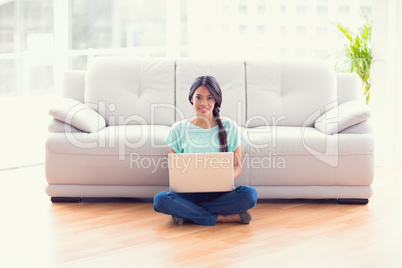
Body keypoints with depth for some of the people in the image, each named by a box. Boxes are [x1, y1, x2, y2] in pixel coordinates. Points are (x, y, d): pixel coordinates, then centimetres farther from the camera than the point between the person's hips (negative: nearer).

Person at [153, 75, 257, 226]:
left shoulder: (229, 128, 6)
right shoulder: (179, 129, 6)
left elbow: (238, 166, 8)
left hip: (220, 193, -1)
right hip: (189, 193, 1)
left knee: (249, 194, -31)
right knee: (160, 199, -31)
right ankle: (225, 217, -24)